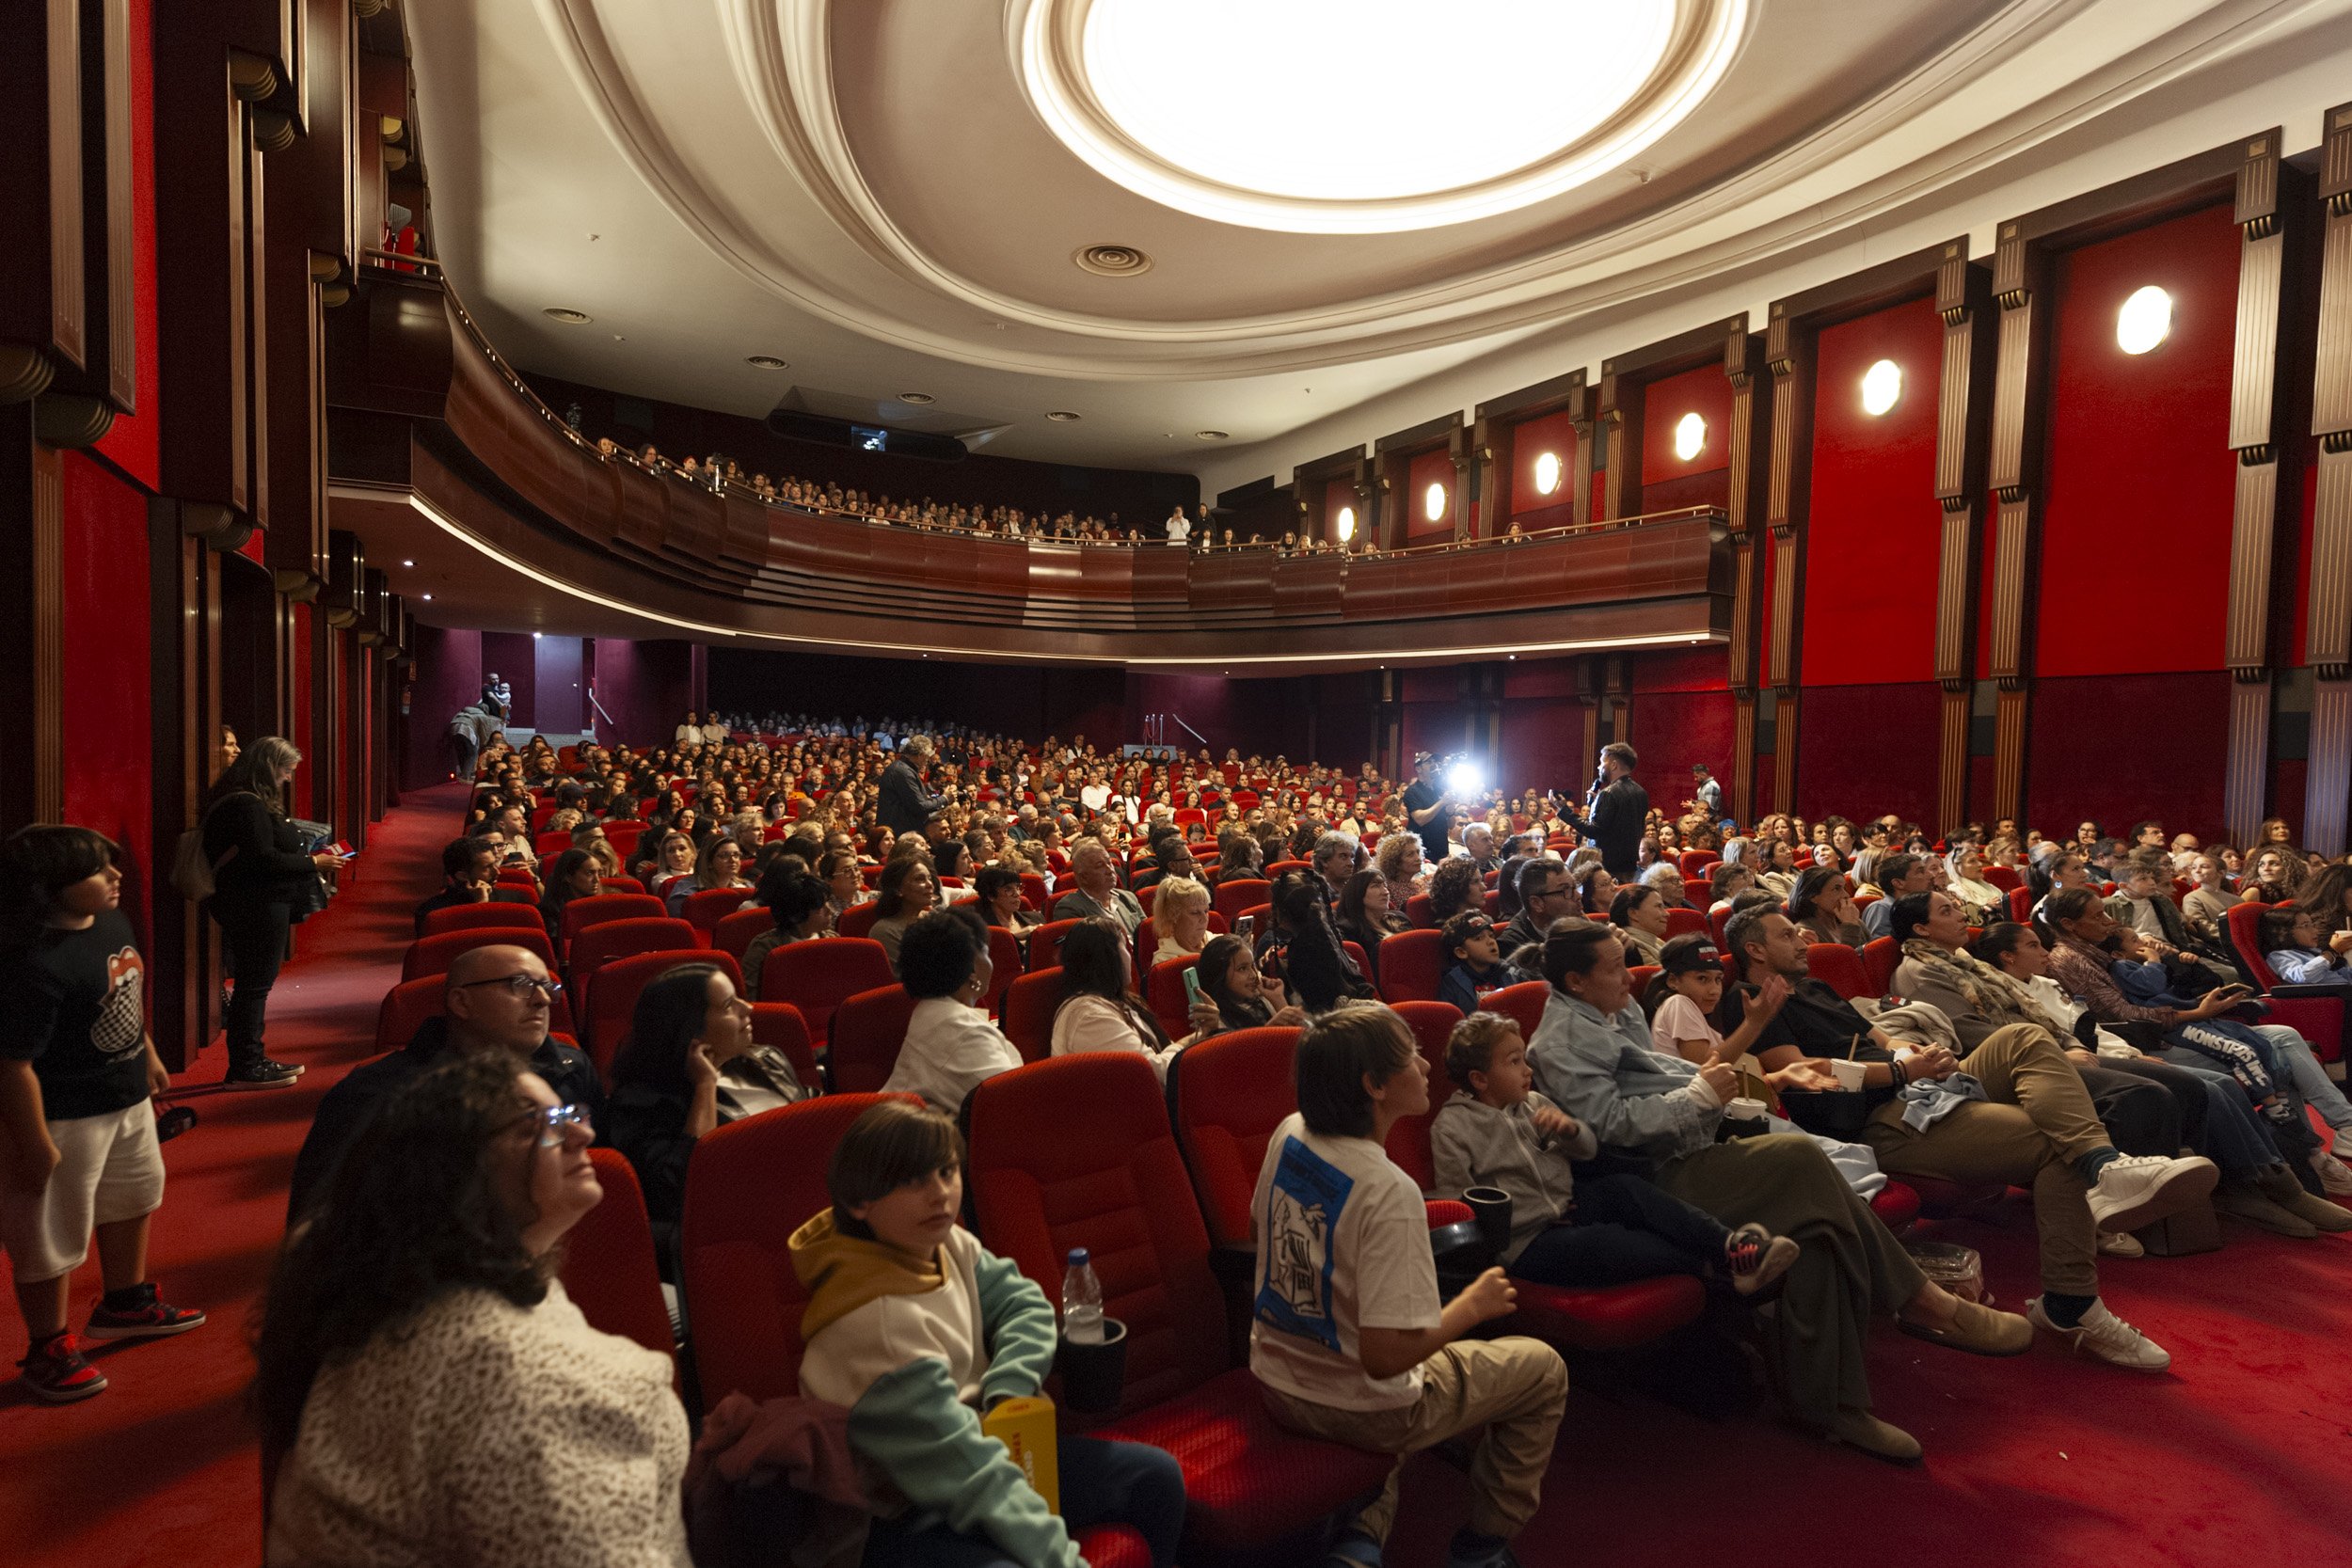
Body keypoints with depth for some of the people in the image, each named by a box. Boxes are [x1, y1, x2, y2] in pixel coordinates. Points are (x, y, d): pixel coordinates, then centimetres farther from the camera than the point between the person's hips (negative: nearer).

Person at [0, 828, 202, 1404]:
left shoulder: (113, 923, -4)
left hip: (127, 1098, 9)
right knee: (51, 1233, 10)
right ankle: (48, 1350, 31)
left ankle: (124, 1304, 49)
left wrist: (149, 1055, 20)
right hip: (65, 1117, -9)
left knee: (133, 1195, 26)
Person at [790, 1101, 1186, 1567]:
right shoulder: (874, 1319, -29)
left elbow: (1025, 1303, 8)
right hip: (907, 1519, -8)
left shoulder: (944, 1244, -6)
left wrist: (1007, 1391, -12)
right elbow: (967, 1470, -30)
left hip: (982, 1445, 8)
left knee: (1158, 1476, 2)